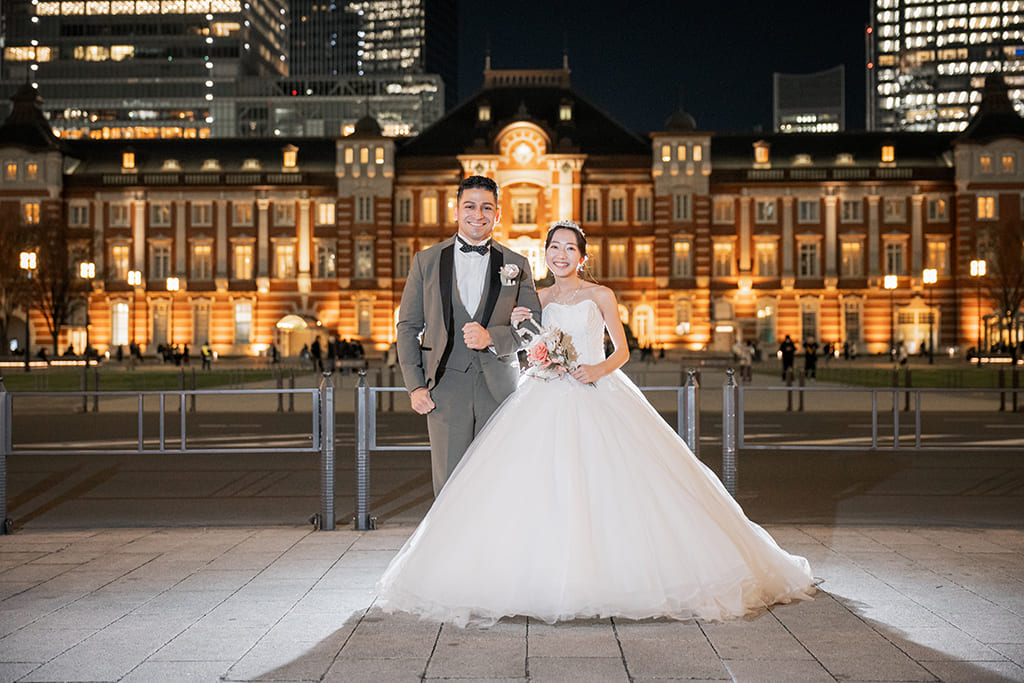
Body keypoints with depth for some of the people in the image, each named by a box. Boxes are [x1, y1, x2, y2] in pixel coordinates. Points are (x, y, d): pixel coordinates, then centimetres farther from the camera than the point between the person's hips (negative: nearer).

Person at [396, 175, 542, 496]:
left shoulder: (516, 265, 8)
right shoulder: (426, 261, 7)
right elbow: (408, 326, 7)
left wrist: (492, 337, -14)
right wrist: (414, 385, -3)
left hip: (499, 387, 1)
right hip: (447, 386, -1)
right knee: (450, 486, -2)